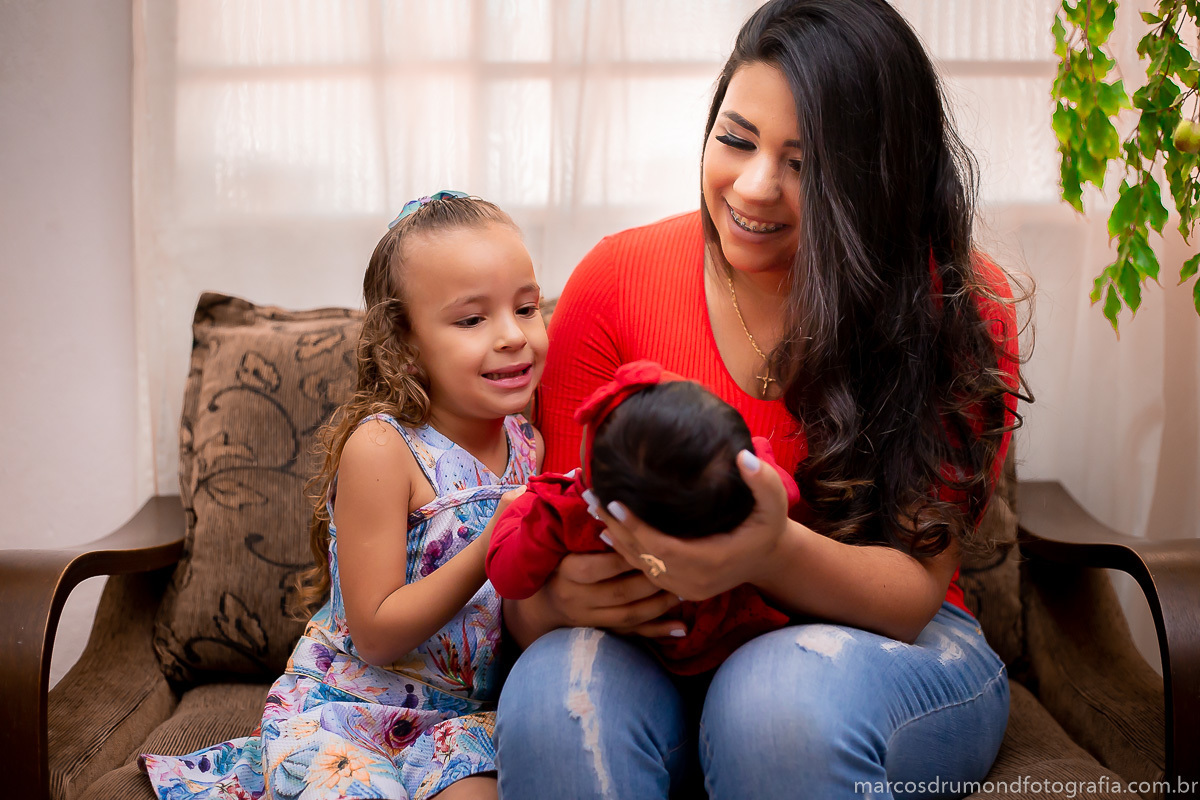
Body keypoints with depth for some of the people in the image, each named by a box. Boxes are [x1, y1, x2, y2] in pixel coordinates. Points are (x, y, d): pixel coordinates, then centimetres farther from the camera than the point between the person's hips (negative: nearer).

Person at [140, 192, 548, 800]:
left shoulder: (529, 447, -1)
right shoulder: (381, 447, -17)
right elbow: (375, 636, -18)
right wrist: (491, 549, -28)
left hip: (460, 714, 5)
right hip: (344, 704, -4)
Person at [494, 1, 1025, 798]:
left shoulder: (958, 306, -9)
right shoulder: (616, 279, -4)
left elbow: (915, 591, -13)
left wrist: (773, 555, -35)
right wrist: (547, 598, -25)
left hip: (887, 650, 0)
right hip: (660, 650, 1)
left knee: (789, 700, -35)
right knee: (556, 698, -32)